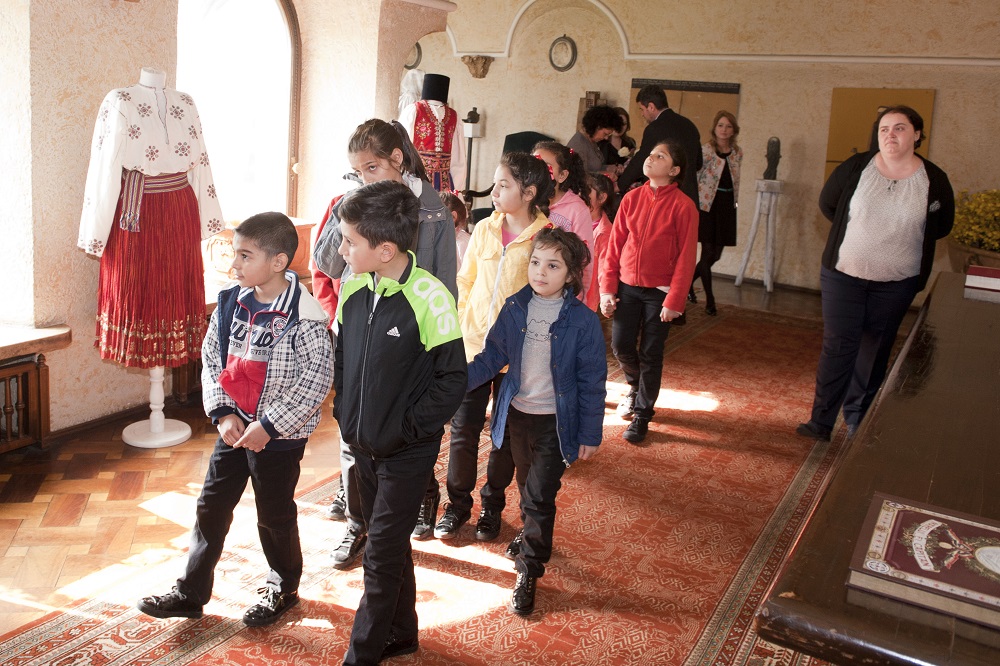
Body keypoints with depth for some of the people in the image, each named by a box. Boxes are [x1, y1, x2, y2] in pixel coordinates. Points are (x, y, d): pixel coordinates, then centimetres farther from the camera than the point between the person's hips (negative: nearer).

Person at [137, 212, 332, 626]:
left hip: (279, 435, -6)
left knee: (275, 514, 11)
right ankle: (190, 593, 31)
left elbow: (315, 382, -20)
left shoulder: (304, 319, -20)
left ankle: (283, 589, 35)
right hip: (234, 427, 6)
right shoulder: (231, 302, -1)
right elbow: (211, 357, 5)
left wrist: (268, 426, -20)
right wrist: (223, 413, -6)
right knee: (212, 506, 14)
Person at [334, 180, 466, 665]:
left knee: (382, 557, 4)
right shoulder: (352, 287, -3)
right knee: (388, 546, 21)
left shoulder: (430, 298, -22)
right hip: (362, 443, 6)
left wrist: (405, 429, -15)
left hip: (407, 453, -6)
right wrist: (344, 411, 6)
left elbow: (452, 379, -16)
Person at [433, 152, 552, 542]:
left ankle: (493, 506, 31)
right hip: (473, 346, 3)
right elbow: (465, 282, 11)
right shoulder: (484, 230, 1)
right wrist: (461, 326, 7)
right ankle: (457, 504, 26)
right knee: (463, 428, 7)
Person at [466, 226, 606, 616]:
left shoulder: (582, 321, -15)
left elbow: (592, 382, -10)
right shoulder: (515, 309, -6)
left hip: (556, 422, -4)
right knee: (527, 487, 22)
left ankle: (528, 571, 13)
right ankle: (534, 536, 48)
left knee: (539, 494, -4)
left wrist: (590, 434, -7)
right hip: (517, 413, 4)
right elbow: (492, 357, 2)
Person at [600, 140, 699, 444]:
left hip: (659, 292, -3)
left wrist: (674, 301, -13)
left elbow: (686, 257, -10)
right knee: (621, 346, 5)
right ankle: (636, 386, 37)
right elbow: (614, 245, 3)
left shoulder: (683, 206, -10)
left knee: (650, 354, 3)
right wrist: (607, 288, -1)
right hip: (627, 286, 3)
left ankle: (642, 415, 18)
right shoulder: (632, 198, 1)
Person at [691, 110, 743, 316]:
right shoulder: (705, 151, -8)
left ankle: (689, 280, 31)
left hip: (727, 207, 5)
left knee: (716, 254, 8)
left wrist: (734, 202, 13)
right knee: (708, 252, -3)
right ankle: (710, 299, 7)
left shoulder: (737, 153, 7)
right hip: (707, 205, -5)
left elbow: (735, 180, 17)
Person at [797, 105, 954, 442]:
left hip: (897, 283, 1)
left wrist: (905, 236, -1)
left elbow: (942, 225, 10)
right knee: (837, 346, -1)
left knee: (875, 350, 11)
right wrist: (856, 230, 5)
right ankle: (821, 421, 7)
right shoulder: (856, 167, -6)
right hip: (843, 274, -1)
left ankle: (857, 418, 26)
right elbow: (827, 203, 8)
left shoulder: (934, 180, -5)